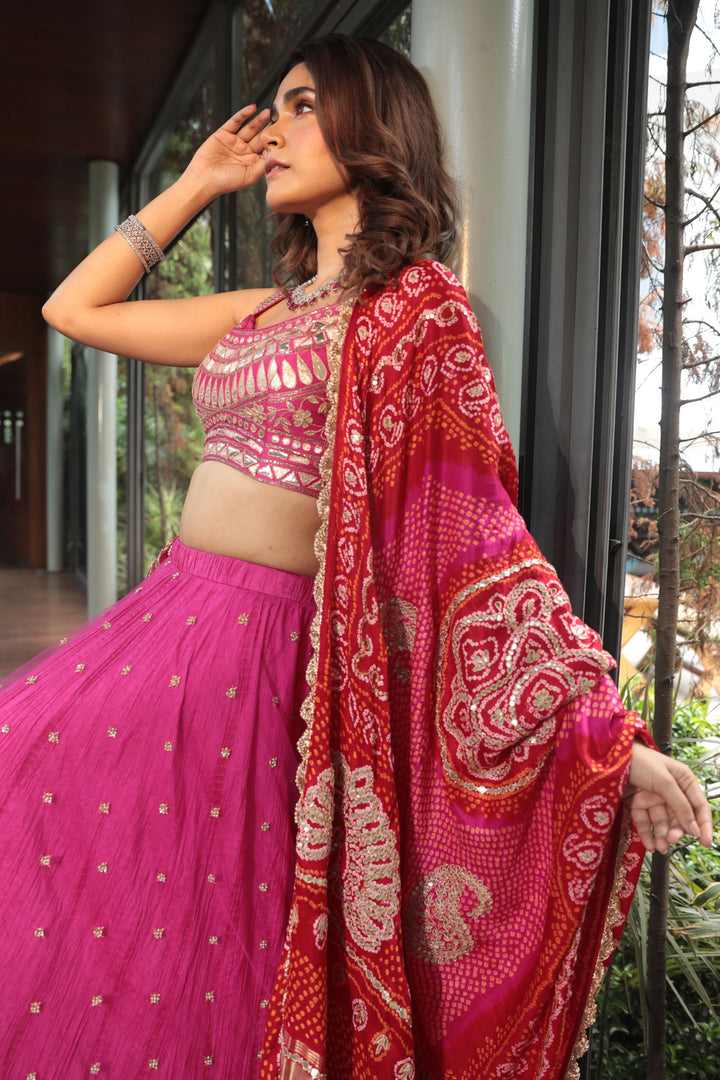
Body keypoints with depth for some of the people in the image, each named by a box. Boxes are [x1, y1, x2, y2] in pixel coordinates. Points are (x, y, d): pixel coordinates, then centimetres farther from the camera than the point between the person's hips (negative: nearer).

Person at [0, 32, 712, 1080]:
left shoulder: (416, 304, -5)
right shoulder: (267, 311, 17)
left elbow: (474, 524, -11)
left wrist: (607, 730, -16)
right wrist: (196, 181, 21)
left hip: (261, 650, -7)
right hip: (169, 608, 8)